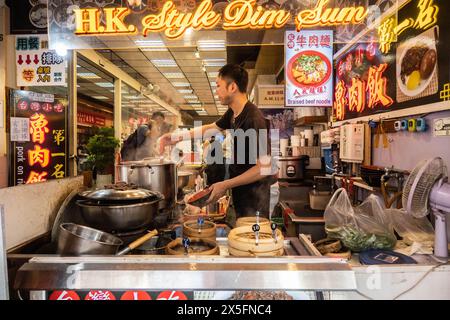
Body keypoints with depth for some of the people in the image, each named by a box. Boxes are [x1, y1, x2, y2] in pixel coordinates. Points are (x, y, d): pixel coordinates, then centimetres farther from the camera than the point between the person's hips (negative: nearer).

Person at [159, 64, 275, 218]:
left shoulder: (253, 118, -26)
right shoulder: (232, 113, 1)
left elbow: (265, 168, -28)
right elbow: (211, 128, 19)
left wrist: (226, 185, -23)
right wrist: (177, 137, 13)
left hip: (253, 191, -8)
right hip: (240, 189, 8)